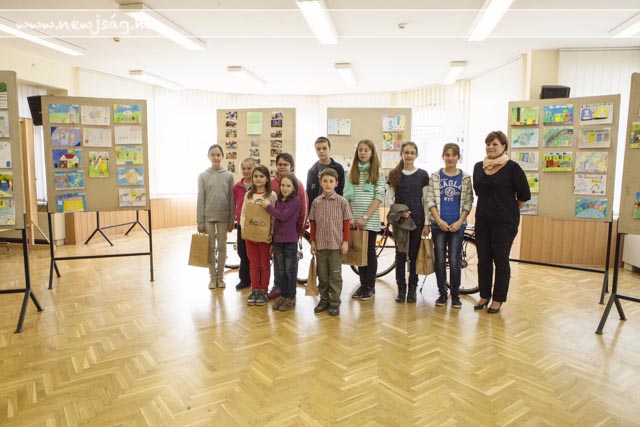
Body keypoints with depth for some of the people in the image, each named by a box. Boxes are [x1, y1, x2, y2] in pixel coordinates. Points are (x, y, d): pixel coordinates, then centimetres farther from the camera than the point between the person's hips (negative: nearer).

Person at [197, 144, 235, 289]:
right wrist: (200, 222, -3)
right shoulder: (202, 176, 0)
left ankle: (220, 276, 20)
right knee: (211, 247, 7)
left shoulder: (228, 176, 0)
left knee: (222, 246, 8)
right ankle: (212, 277, 19)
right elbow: (200, 199, -1)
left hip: (223, 217, 0)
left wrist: (232, 220, -2)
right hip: (208, 217, 0)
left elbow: (232, 199, 1)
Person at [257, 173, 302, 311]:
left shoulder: (296, 201, -9)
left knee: (290, 270, 4)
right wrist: (272, 242, 16)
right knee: (279, 270, 11)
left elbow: (283, 216, -20)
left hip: (290, 241, -6)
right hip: (277, 240, 6)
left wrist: (268, 206, -9)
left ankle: (291, 298, 14)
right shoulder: (278, 201, 11)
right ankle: (283, 295, 23)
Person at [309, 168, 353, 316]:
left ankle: (335, 303, 14)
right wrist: (312, 241, 4)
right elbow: (313, 223, 7)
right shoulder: (316, 202, 2)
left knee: (335, 275, 5)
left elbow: (346, 223, -2)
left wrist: (345, 241, -5)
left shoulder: (342, 201, -5)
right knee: (322, 275, 11)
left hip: (336, 244, -2)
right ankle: (324, 300, 25)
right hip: (320, 244, 3)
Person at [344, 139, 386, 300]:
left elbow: (379, 197, -8)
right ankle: (362, 284, 21)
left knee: (370, 252, 4)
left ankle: (370, 287, 16)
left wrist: (365, 217, -14)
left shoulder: (378, 172, -1)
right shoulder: (352, 171, 9)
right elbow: (347, 196, 7)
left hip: (370, 219, -3)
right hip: (354, 219, 3)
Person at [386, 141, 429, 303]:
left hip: (417, 220, 0)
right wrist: (399, 211, -13)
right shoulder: (394, 174, 5)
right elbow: (389, 199, 4)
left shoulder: (422, 174, 3)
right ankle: (401, 289, 15)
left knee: (414, 255, 4)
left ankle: (412, 289, 16)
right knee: (400, 254, 4)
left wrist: (427, 223, -3)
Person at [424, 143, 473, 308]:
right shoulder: (435, 176, 2)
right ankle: (442, 293, 18)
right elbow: (429, 200, -1)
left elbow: (468, 202, 2)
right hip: (438, 224, 1)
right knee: (440, 260, 5)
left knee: (454, 261, -1)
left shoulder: (465, 177, 3)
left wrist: (460, 221, -10)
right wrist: (439, 220, -10)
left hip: (457, 225, 0)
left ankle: (455, 295, 14)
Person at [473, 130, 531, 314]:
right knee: (483, 260, 9)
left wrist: (511, 209, 6)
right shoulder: (478, 167, 7)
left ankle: (498, 299, 16)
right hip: (482, 221, 5)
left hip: (505, 222, -4)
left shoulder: (512, 167, -8)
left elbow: (524, 195, -5)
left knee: (501, 260, 4)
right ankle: (484, 295, 22)